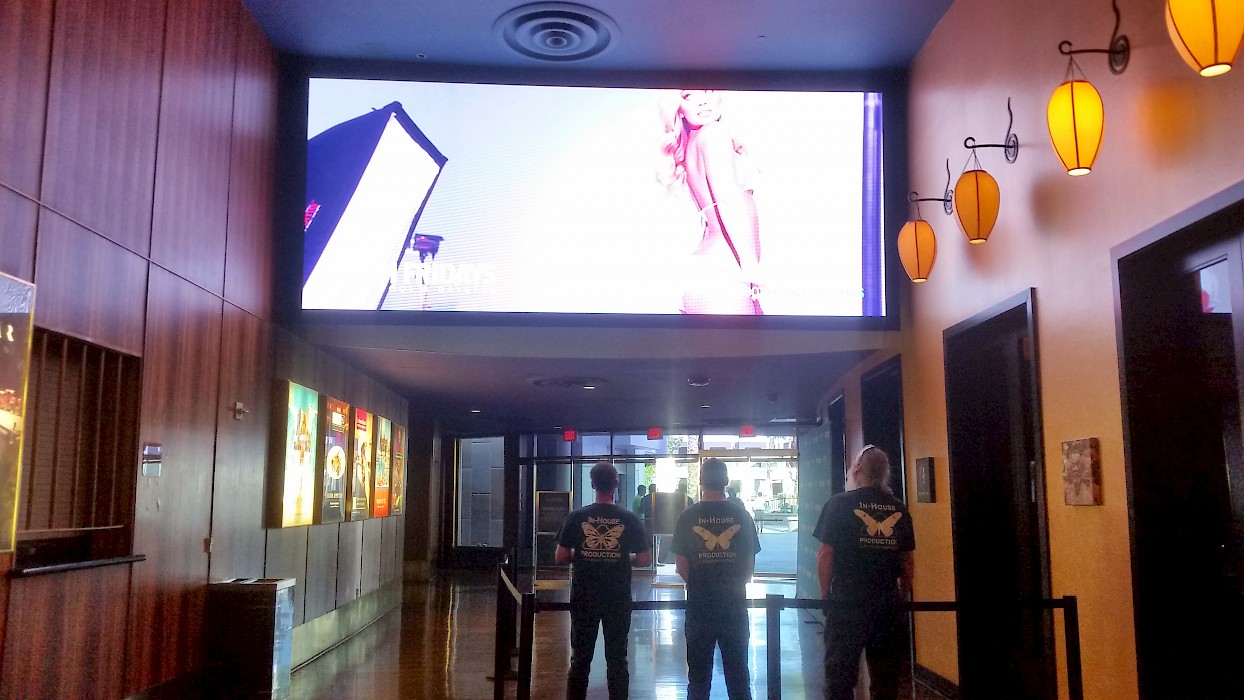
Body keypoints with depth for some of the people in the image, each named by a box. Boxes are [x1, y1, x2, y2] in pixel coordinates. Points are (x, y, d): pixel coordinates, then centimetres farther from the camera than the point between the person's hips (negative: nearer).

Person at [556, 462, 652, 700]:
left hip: (583, 599, 0)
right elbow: (645, 559, -3)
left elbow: (561, 557, -3)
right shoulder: (630, 519, -5)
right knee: (617, 660, 8)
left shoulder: (576, 517, -5)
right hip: (618, 600, 0)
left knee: (580, 660, 9)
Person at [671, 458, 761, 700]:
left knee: (699, 671, 10)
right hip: (735, 603, 1)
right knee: (737, 669, 14)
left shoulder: (688, 517, -8)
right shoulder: (741, 516, -4)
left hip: (699, 603, -1)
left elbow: (681, 566, -5)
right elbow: (750, 563, 2)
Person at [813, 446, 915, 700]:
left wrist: (825, 594, 0)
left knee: (840, 672, 2)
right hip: (888, 603, 4)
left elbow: (825, 554, -9)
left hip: (847, 602, -4)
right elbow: (907, 559, 10)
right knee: (886, 674, 12)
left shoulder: (839, 503, -7)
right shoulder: (899, 509, 5)